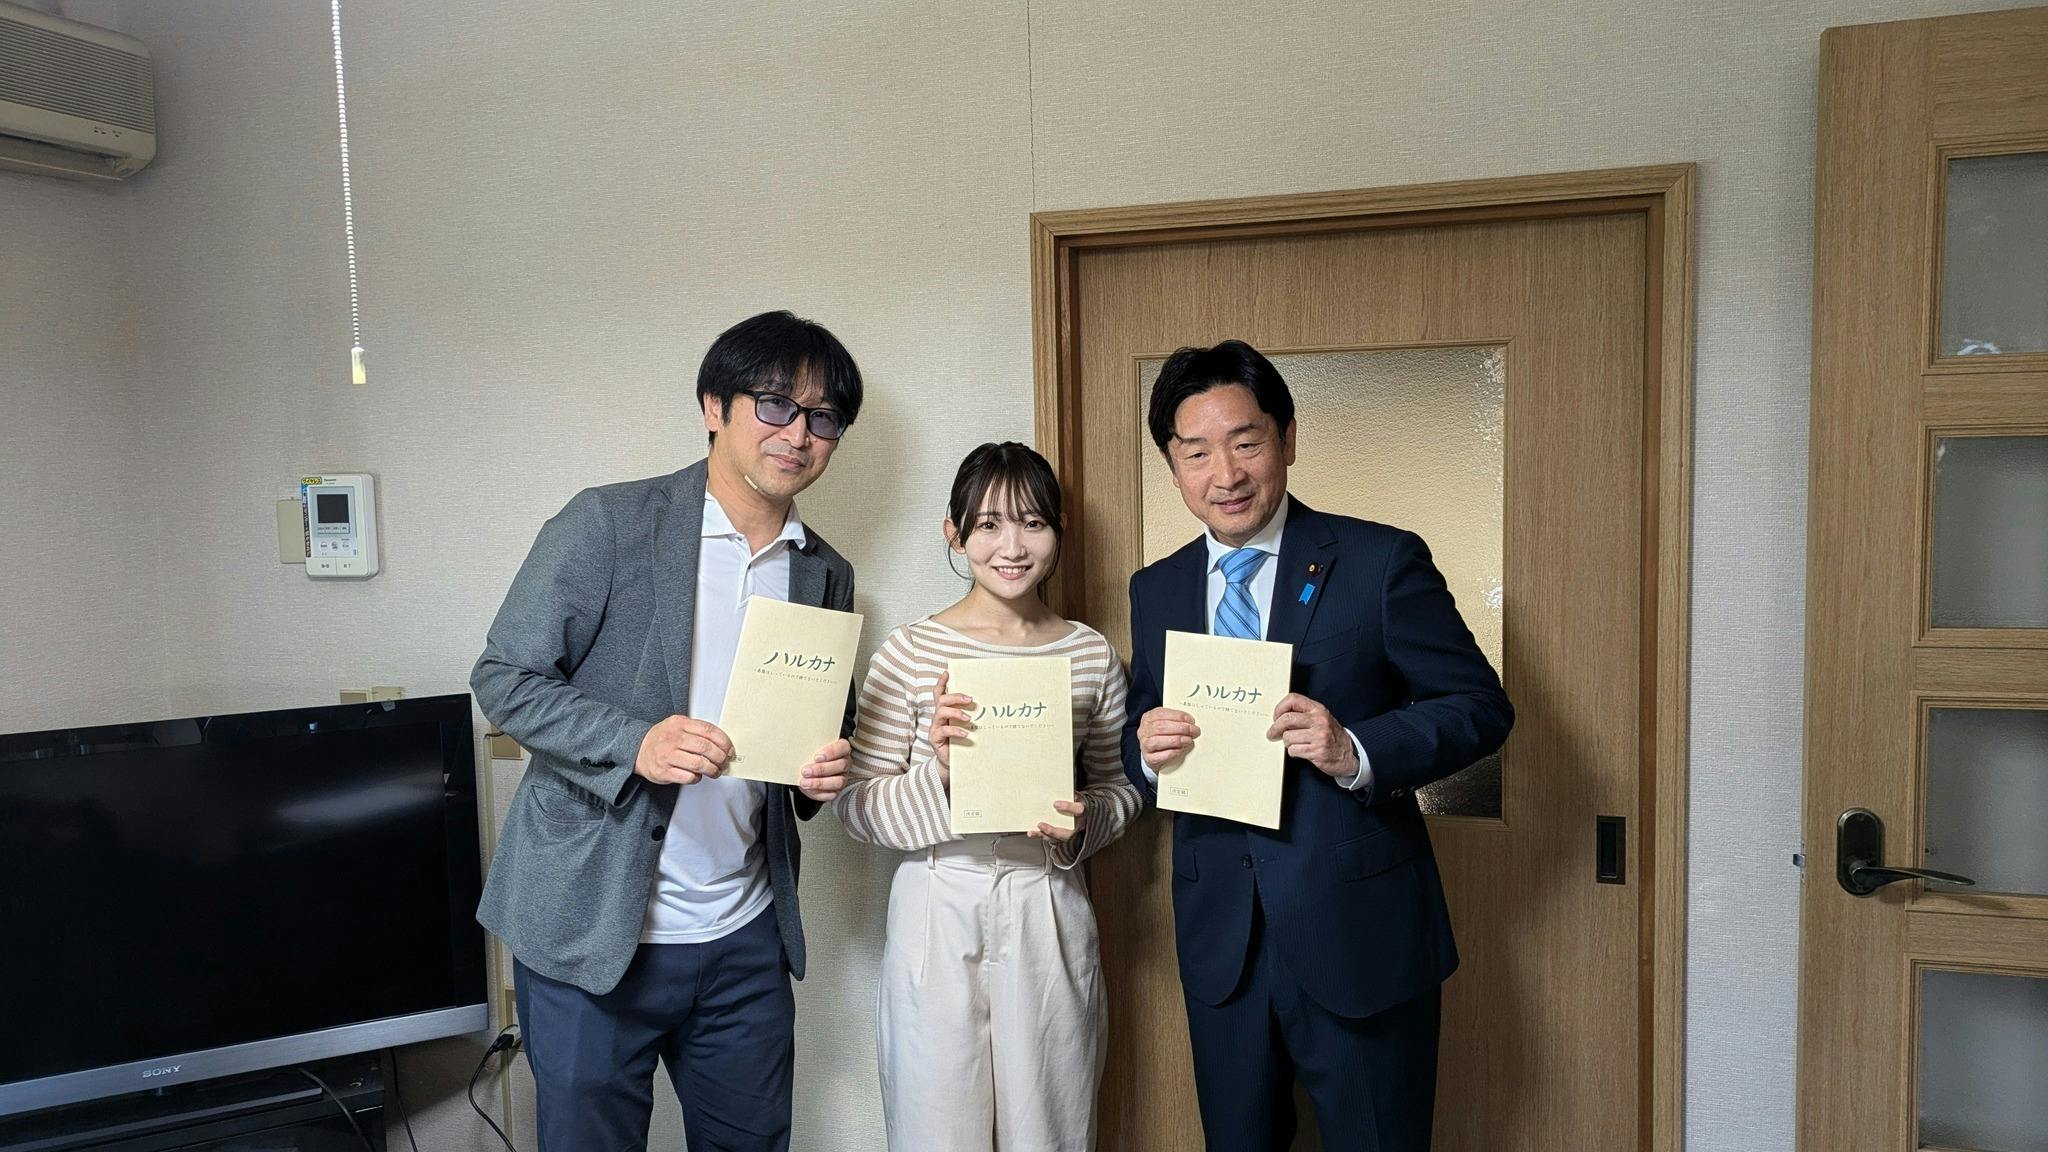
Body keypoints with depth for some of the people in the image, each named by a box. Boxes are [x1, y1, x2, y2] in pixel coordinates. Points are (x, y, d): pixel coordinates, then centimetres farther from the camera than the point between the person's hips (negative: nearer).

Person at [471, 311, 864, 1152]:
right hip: (591, 927, -4)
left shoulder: (826, 575, 7)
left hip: (746, 934, 5)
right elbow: (505, 678, -8)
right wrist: (635, 744, -23)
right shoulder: (607, 523, -9)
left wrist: (824, 770, -6)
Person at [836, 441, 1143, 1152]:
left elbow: (1119, 786, 12)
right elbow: (855, 807, -4)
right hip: (939, 913, -2)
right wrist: (938, 773, -21)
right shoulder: (909, 652, -6)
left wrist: (1082, 824, -9)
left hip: (1050, 915, 2)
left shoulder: (1093, 654, 1)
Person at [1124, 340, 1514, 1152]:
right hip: (1220, 944, 4)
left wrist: (1355, 751, -24)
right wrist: (1146, 747, -13)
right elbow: (1135, 744, 11)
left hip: (1360, 937, -4)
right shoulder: (1155, 591, 6)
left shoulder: (1382, 562, -8)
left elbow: (1481, 706, -7)